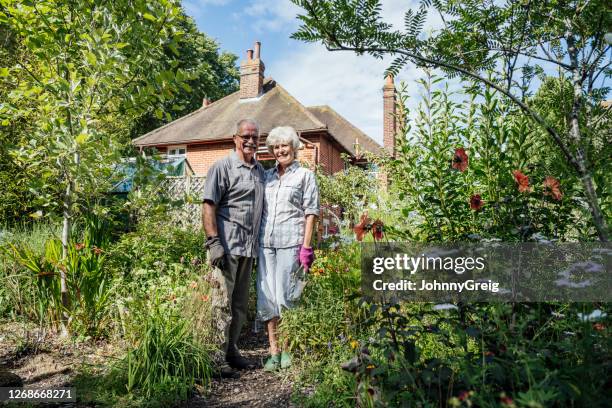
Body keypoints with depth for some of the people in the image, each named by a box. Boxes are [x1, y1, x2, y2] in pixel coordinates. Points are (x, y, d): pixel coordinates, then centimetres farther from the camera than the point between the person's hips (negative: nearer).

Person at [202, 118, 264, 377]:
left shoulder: (260, 170, 16)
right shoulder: (222, 167, -4)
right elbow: (208, 206, -10)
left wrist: (259, 244, 16)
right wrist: (214, 242, -18)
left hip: (249, 248, 7)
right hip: (226, 246, -7)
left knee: (240, 303, 14)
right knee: (222, 302, -3)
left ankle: (231, 351, 28)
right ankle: (217, 358, 7)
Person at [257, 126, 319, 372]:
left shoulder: (305, 176, 6)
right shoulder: (266, 176, 17)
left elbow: (310, 213, 1)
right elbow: (259, 210, 18)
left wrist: (306, 247, -8)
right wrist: (255, 241, 9)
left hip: (290, 242, -4)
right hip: (266, 242, 4)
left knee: (286, 296, -2)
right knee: (266, 295, 3)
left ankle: (288, 349, 14)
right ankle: (274, 351, 13)